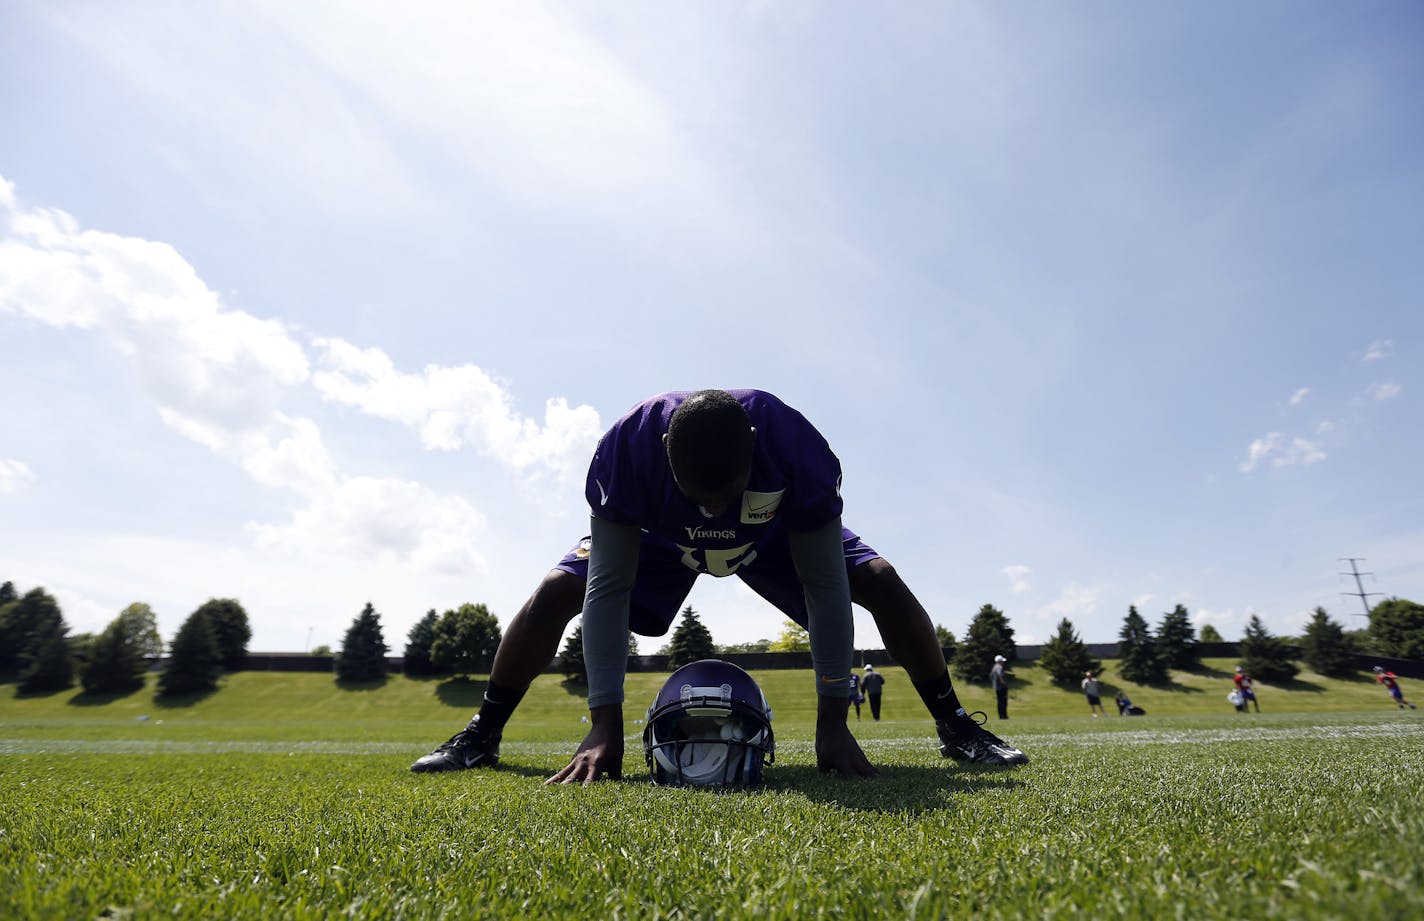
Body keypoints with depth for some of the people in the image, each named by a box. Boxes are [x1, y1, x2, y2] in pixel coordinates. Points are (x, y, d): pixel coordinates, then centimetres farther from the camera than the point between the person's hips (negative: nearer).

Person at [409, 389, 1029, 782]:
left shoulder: (796, 448, -40)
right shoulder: (626, 449, -40)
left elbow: (824, 585, -31)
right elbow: (610, 587, -34)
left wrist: (833, 720, -30)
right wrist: (605, 725, -36)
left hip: (775, 537, 0)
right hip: (659, 538, 1)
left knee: (880, 581, -18)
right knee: (555, 592, -17)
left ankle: (956, 729, 4)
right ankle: (481, 738, 6)